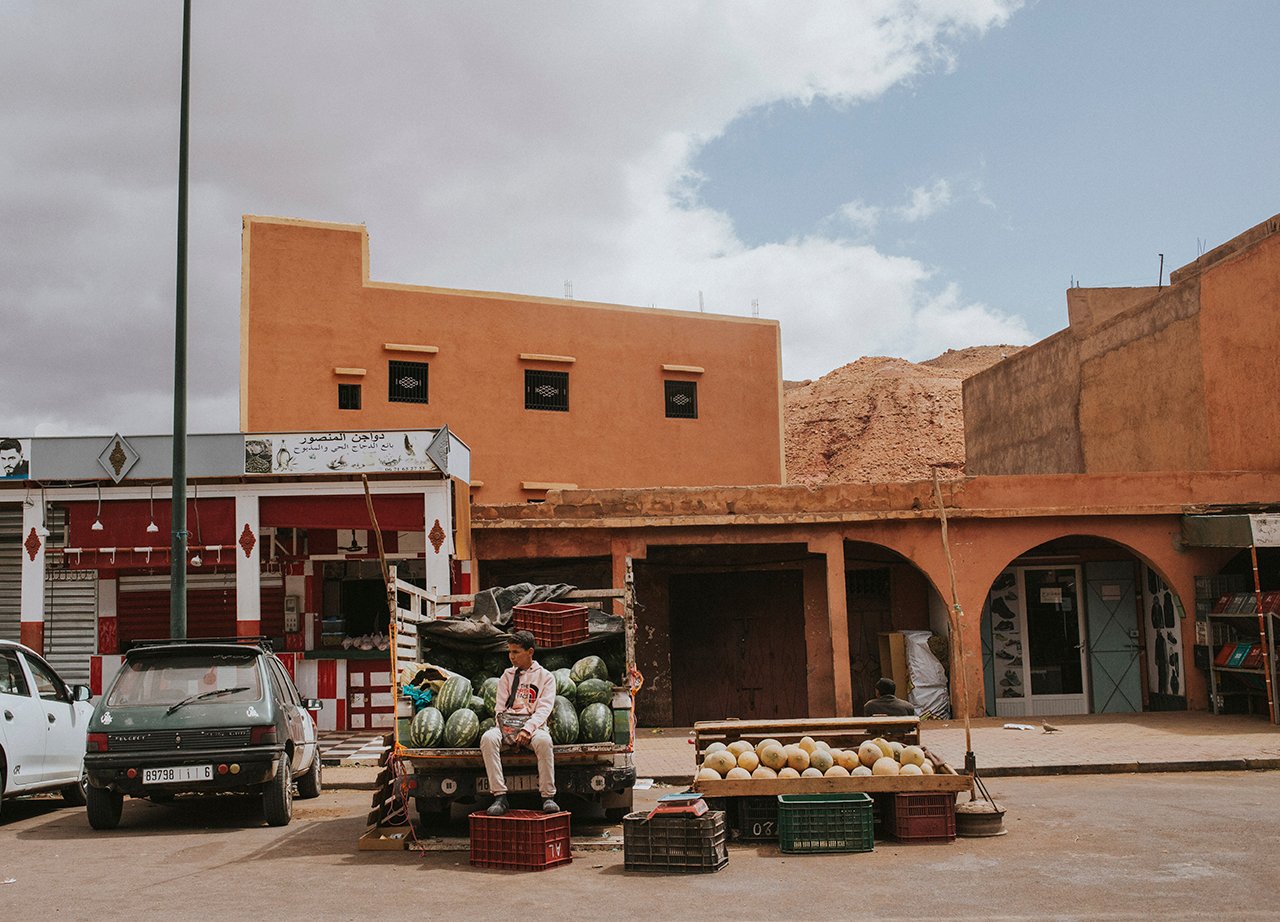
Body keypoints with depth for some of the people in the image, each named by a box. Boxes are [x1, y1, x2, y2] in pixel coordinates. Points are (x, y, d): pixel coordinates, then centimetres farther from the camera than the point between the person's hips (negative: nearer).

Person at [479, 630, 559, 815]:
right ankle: (499, 796, -33)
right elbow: (500, 707, 15)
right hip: (507, 723, 3)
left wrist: (527, 729, -19)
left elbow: (544, 708, -1)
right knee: (488, 738, -32)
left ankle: (548, 796, -30)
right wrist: (504, 727, -7)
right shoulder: (507, 676, 22)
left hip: (533, 724, -3)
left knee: (543, 740, -39)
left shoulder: (545, 676, 11)